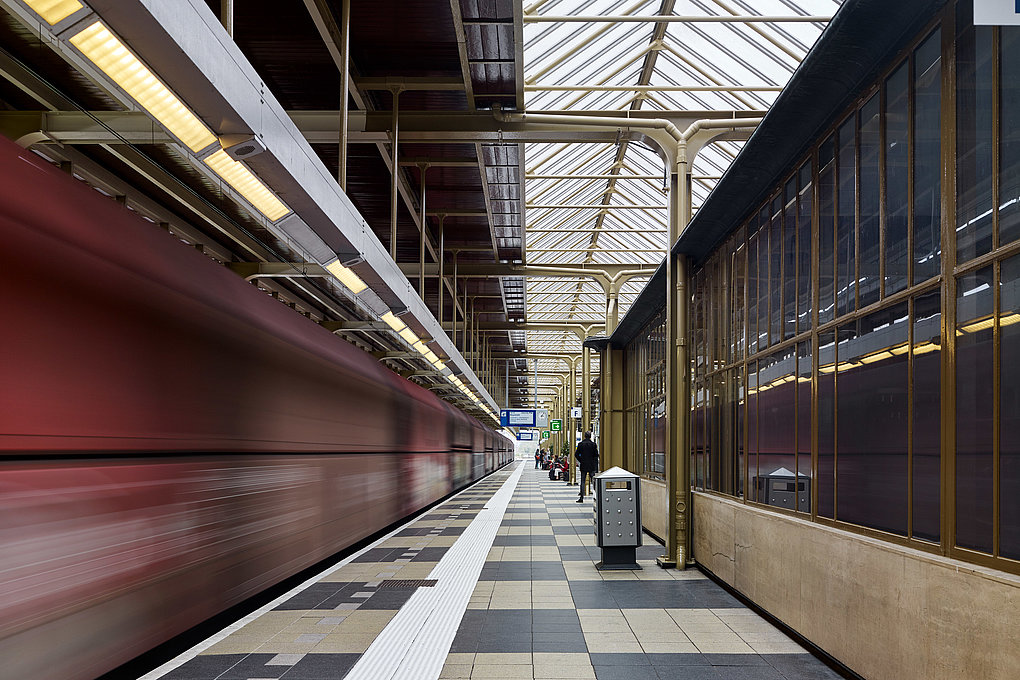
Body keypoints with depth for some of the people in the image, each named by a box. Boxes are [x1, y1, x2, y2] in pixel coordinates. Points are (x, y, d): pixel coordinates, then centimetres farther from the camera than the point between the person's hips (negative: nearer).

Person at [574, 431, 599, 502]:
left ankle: (581, 498, 3)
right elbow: (596, 455, -2)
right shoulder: (593, 444, -3)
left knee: (582, 481, 5)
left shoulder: (580, 444, -2)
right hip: (592, 466, 0)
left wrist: (581, 461, 10)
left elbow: (576, 455, -2)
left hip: (583, 465, 0)